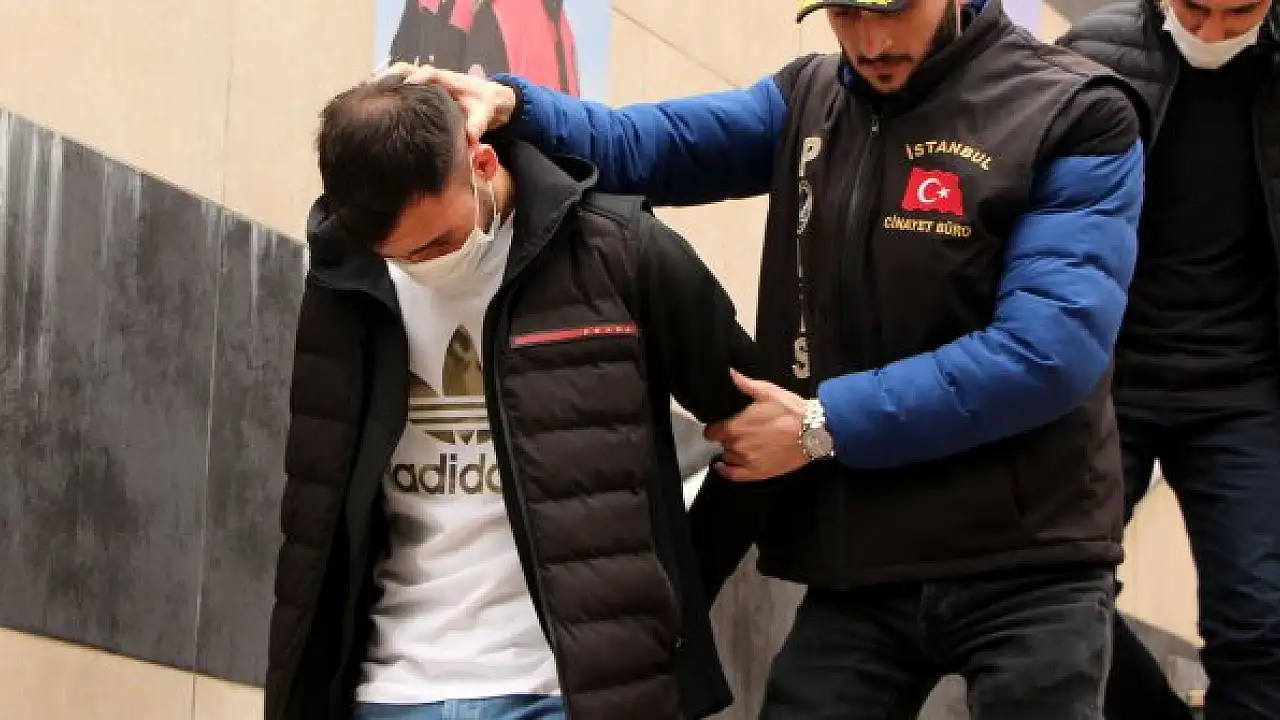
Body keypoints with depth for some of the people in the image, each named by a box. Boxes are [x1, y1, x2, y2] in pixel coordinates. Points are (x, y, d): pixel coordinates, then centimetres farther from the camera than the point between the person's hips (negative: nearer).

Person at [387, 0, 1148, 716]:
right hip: (860, 571, 5)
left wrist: (824, 425, -15)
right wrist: (510, 106, -17)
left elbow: (1051, 347, -19)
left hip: (1026, 574, -5)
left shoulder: (1074, 117, -9)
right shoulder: (808, 101, 11)